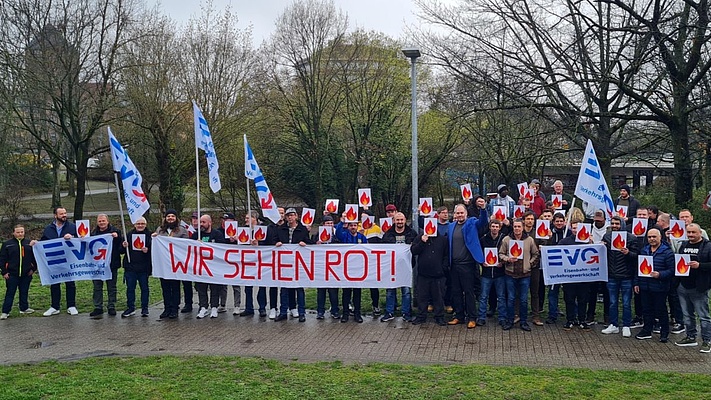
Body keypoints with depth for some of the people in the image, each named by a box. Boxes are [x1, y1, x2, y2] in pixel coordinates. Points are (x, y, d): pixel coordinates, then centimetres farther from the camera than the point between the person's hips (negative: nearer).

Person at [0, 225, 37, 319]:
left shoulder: (29, 244, 4)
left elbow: (35, 257, 10)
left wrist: (33, 269, 3)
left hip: (26, 274, 2)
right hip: (12, 274, -2)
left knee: (24, 292, 12)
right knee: (10, 293, 1)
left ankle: (24, 308, 25)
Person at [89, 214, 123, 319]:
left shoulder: (115, 231, -1)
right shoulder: (94, 233, 9)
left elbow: (121, 245, -10)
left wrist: (117, 237, -26)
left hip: (112, 264, -3)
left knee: (111, 287, 6)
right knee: (97, 287, 6)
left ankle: (111, 306, 16)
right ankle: (98, 307, 13)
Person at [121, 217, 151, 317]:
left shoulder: (149, 235, 1)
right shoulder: (129, 234, 8)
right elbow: (122, 250, 9)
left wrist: (148, 250, -20)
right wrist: (124, 246, -13)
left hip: (144, 267, -2)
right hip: (130, 267, 2)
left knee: (144, 288, 6)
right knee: (130, 288, 6)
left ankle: (144, 308, 15)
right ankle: (130, 308, 16)